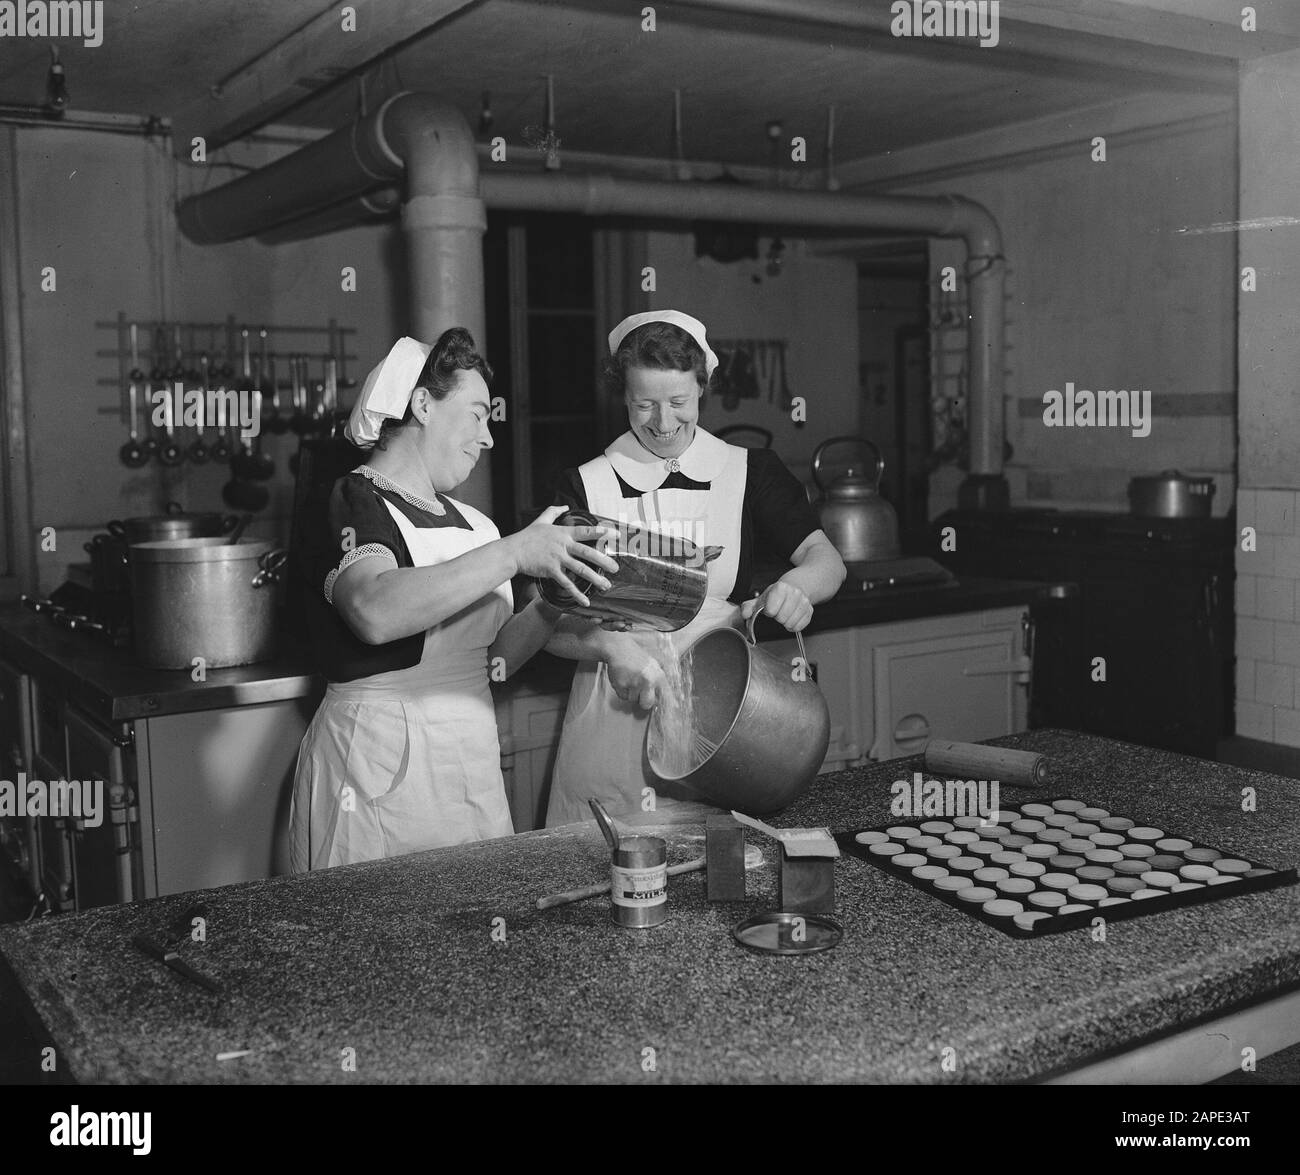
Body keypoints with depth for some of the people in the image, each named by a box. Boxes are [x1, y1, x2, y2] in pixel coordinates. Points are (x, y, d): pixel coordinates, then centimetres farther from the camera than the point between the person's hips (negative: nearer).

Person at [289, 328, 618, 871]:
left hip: (471, 769, 7)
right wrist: (515, 553, -31)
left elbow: (493, 656, 13)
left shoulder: (470, 522, 13)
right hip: (379, 773, -7)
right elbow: (375, 612, -31)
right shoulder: (357, 500, -10)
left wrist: (552, 606, -4)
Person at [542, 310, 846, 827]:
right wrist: (613, 647, -20)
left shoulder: (750, 473, 7)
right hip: (617, 714, 0)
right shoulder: (586, 486, 3)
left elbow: (827, 561, 0)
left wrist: (794, 585, -23)